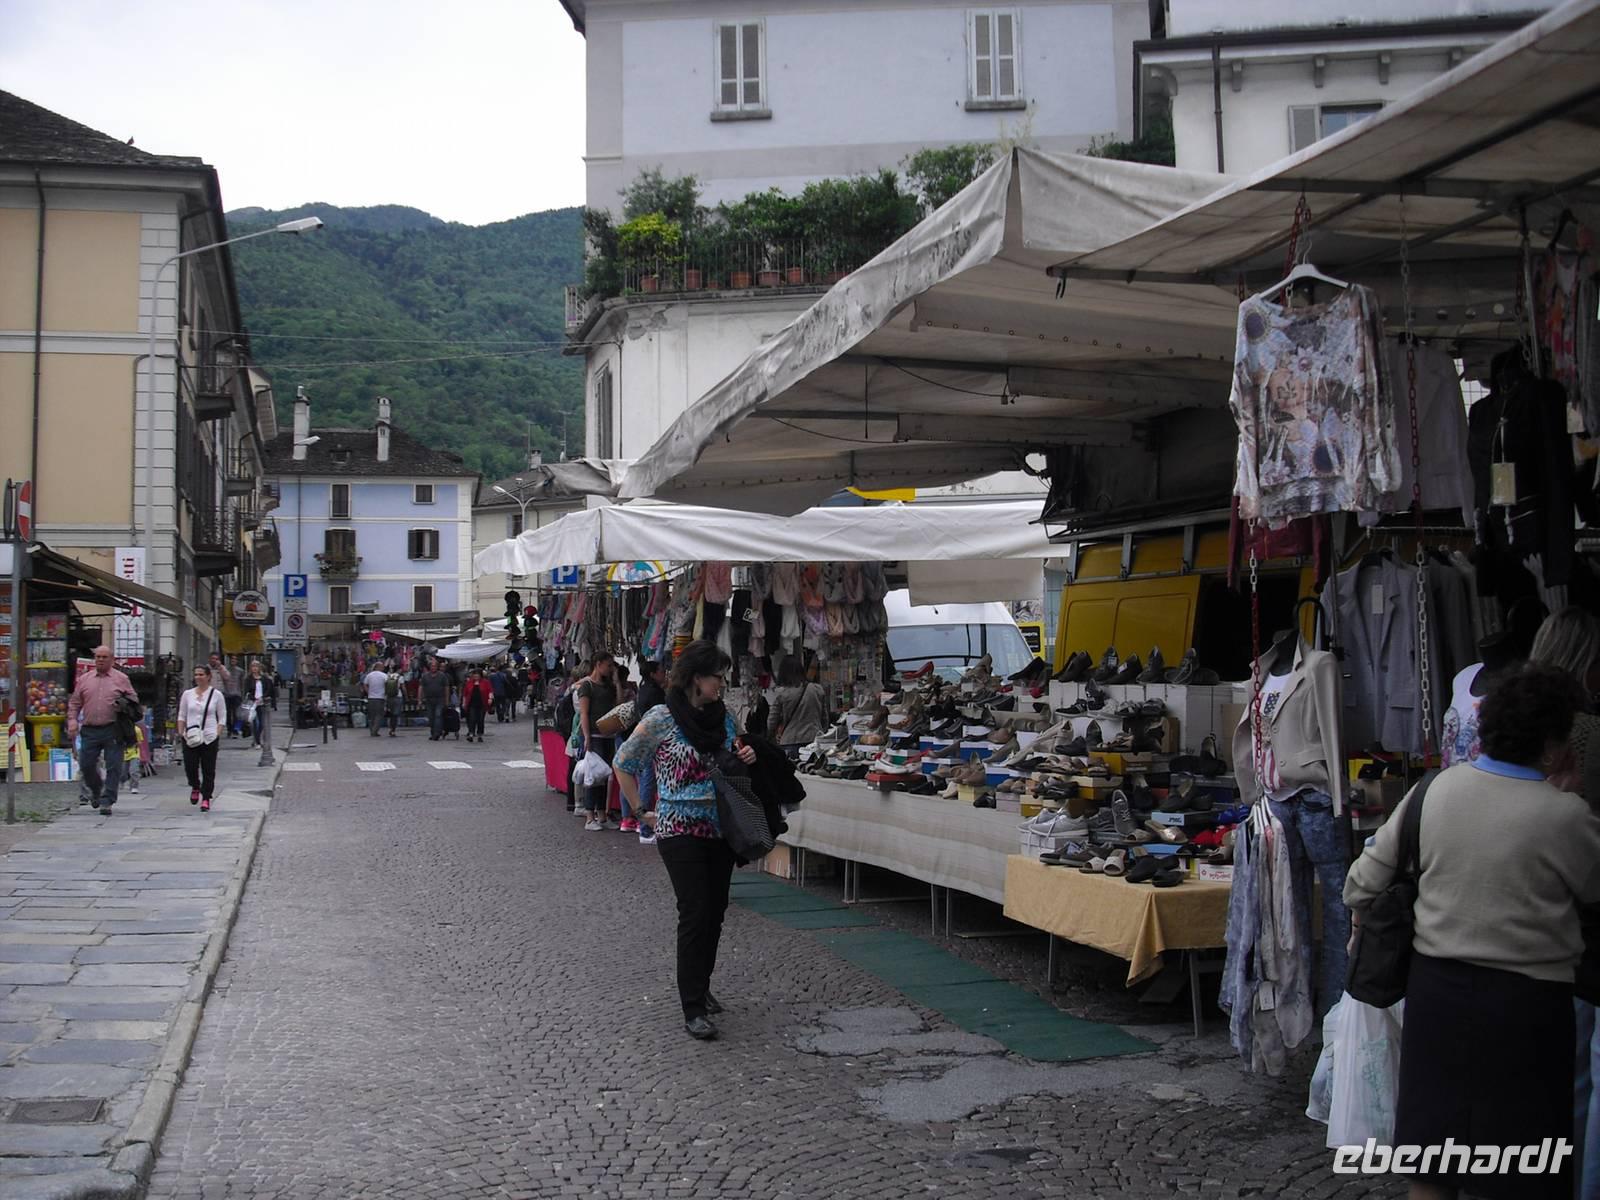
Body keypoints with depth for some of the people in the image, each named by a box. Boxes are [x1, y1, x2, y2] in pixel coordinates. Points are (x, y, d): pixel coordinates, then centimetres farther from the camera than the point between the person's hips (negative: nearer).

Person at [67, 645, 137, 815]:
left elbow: (133, 700, 9)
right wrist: (72, 720, 1)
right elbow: (74, 703, 15)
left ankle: (107, 801, 0)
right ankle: (96, 789, 32)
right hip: (90, 730, 3)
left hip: (112, 731, -3)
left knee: (113, 767, -6)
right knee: (86, 765, 4)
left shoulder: (121, 679, 6)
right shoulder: (84, 679, 13)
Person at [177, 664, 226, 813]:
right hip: (190, 738, 2)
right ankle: (195, 787, 27)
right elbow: (182, 716, 14)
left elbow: (222, 718, 4)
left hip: (209, 738, -2)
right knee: (190, 767, -3)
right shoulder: (187, 694, 8)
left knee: (208, 770, -1)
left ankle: (206, 799, 7)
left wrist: (217, 734, -7)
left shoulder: (216, 695, 2)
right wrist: (181, 732, 1)